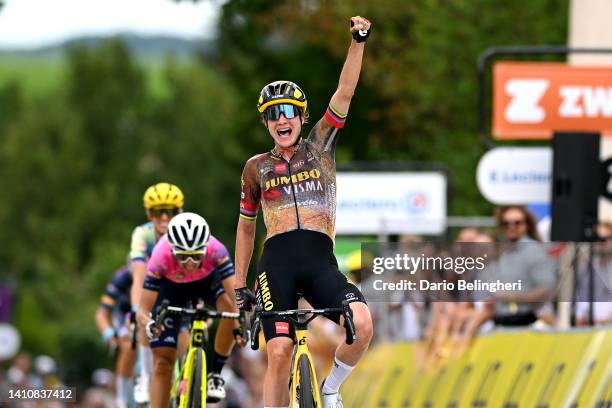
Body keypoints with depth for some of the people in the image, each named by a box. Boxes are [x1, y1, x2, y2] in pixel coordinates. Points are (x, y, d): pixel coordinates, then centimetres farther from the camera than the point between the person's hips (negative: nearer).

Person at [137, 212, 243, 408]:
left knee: (229, 306, -33)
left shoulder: (215, 250, -39)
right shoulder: (161, 256, -39)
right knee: (162, 361, -7)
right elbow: (143, 310, -38)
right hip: (171, 286, 0)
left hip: (207, 280, 0)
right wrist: (149, 324, -59)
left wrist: (239, 325, -61)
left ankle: (215, 374, -14)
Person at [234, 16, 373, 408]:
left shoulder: (319, 148, 15)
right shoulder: (257, 167, 16)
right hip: (277, 261, 0)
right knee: (279, 353, -15)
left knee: (363, 324, -25)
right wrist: (240, 285, 21)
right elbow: (246, 226, 24)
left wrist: (358, 42, -8)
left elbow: (344, 94, 4)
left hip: (320, 261, 0)